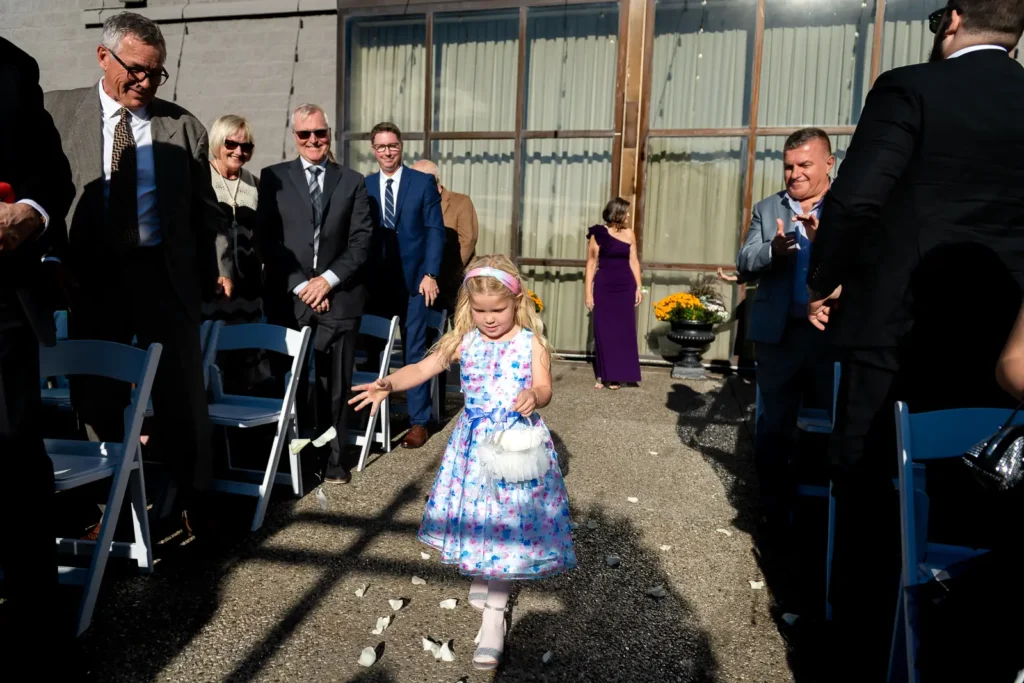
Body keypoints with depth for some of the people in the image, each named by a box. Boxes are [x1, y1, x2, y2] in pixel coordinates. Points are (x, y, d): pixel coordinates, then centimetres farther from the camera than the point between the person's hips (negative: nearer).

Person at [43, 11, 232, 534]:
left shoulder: (182, 125, 5)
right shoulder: (58, 111, 6)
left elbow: (204, 208, 7)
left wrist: (217, 266, -2)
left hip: (166, 273, -1)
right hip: (91, 274, 1)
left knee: (182, 391, 5)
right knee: (95, 393, 11)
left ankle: (194, 500, 20)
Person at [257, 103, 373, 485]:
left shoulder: (352, 182, 11)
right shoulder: (273, 178, 9)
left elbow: (362, 240, 3)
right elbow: (266, 239, 2)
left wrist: (328, 279, -8)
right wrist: (300, 284, -7)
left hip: (338, 296, 0)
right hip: (288, 296, 0)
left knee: (335, 383, 4)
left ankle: (334, 457, 15)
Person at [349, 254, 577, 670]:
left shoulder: (530, 343, -6)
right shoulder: (464, 342, 0)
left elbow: (544, 389, -10)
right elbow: (422, 370, -5)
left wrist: (534, 396, -34)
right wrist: (388, 383, -23)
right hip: (475, 442, 3)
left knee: (507, 520, 0)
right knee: (477, 514, 13)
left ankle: (493, 613, 14)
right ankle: (479, 574, 43)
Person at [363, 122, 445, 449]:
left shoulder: (424, 182, 3)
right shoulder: (364, 186, 9)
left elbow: (435, 230, -1)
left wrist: (430, 274, -11)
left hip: (413, 279, -2)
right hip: (376, 281, 3)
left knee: (415, 352, 3)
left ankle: (419, 421, 10)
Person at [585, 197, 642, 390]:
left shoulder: (629, 233, 6)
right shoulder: (598, 234, -3)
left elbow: (633, 261, 9)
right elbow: (591, 264, -2)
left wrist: (639, 287, 3)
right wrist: (588, 292, -6)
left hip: (625, 287, 3)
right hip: (603, 287, -2)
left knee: (624, 330, 2)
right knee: (603, 331, 1)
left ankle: (616, 376, 10)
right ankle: (603, 375, 11)